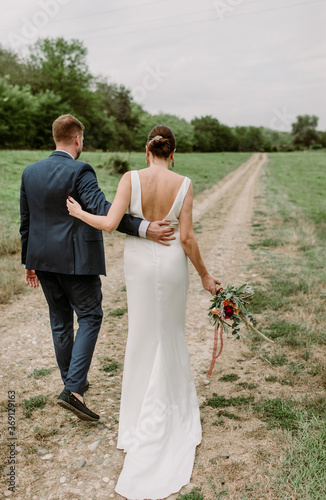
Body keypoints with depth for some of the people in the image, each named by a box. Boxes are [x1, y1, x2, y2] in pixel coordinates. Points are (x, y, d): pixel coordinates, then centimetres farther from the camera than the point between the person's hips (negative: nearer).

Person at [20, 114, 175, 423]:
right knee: (89, 318, 6)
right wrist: (143, 228, -34)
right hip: (76, 259, -7)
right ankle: (73, 389, -2)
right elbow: (102, 210, -28)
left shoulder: (30, 172, 6)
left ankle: (71, 381, 33)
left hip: (43, 259, 7)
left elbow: (25, 221, 11)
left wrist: (29, 261, 19)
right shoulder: (79, 172, -14)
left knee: (60, 320, 18)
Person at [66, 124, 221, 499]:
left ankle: (146, 402, 33)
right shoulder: (183, 184, -11)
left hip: (139, 262, 0)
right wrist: (204, 274, -1)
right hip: (173, 262, 0)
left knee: (144, 331, 19)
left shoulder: (131, 178, -12)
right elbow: (186, 238, -13)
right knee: (169, 331, 18)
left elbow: (110, 223, -19)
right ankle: (170, 404, 30)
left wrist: (79, 213, 0)